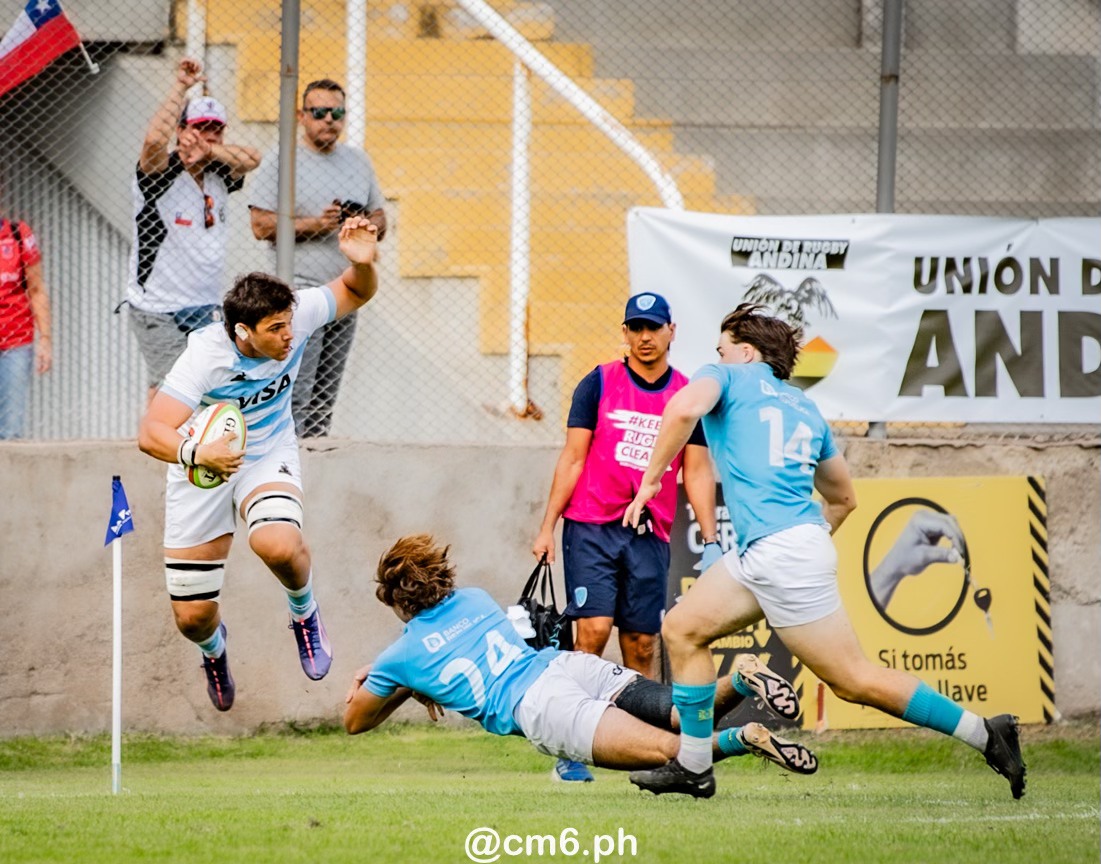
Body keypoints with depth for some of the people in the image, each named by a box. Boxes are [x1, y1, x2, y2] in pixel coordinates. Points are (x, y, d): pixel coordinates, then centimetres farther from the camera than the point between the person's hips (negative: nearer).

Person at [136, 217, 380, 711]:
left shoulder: (293, 318, -22)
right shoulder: (207, 356, -33)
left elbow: (356, 294, -3)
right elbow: (151, 433, -37)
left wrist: (362, 263, -27)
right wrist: (197, 453, -58)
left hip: (268, 455, 1)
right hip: (203, 468, -1)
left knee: (278, 545, -35)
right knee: (192, 616, 3)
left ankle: (304, 612, 1)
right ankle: (213, 648, 44)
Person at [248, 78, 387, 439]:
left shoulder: (359, 161, 15)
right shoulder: (281, 162, -3)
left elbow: (380, 221, 20)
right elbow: (262, 225, -9)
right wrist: (314, 224, -17)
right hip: (300, 289, -6)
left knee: (325, 398, 8)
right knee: (296, 393, -15)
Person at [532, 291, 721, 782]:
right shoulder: (599, 384, 4)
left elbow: (697, 472, 9)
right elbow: (572, 460, 4)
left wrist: (710, 541, 0)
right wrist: (547, 527, -1)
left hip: (651, 537, 2)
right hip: (591, 526, -2)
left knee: (642, 645, 1)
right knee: (593, 630, -14)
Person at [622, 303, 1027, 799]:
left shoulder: (728, 377, 5)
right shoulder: (805, 409, 24)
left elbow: (684, 408, -18)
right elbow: (843, 497, 29)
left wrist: (652, 478, -10)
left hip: (779, 552, -9)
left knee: (854, 680, -6)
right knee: (682, 629, 14)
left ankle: (985, 734, -6)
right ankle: (692, 767, 13)